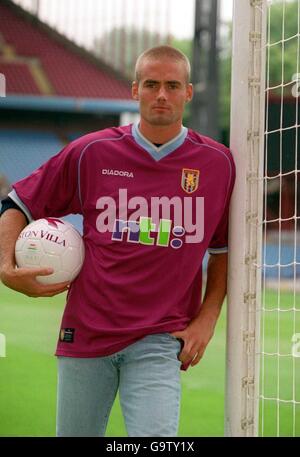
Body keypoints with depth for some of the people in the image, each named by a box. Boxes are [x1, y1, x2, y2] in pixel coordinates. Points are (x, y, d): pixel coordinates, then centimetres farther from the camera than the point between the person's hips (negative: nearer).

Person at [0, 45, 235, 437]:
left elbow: (224, 248, 14)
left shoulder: (218, 163, 2)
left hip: (160, 341, -1)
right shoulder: (91, 152, 1)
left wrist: (207, 319, 4)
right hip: (85, 331, 1)